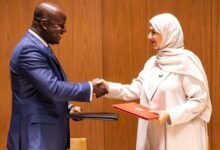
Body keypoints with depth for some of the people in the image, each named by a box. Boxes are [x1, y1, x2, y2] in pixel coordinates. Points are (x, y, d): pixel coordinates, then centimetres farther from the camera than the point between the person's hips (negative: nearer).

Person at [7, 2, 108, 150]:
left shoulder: (39, 47, 11)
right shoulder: (29, 49, -20)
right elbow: (53, 88, -26)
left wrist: (67, 108, 6)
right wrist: (90, 88, -16)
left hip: (48, 132, 10)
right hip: (35, 135, -10)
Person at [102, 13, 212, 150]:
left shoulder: (186, 61, -12)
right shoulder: (153, 62, 10)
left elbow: (200, 100, -14)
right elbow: (137, 90, 9)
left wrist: (170, 115, -22)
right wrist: (108, 87, -2)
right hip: (155, 134, 6)